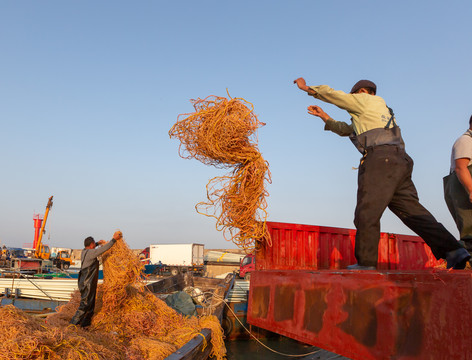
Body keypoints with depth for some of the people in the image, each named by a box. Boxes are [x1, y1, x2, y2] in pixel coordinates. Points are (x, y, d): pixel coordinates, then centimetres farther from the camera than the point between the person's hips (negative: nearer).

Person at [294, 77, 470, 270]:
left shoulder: (365, 100, 12)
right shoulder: (379, 110, 38)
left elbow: (332, 94, 13)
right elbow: (346, 130, 42)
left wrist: (306, 87, 27)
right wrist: (324, 116, 41)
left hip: (380, 158, -9)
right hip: (399, 161, 9)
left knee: (367, 212, -9)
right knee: (412, 210, -1)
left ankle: (365, 262, -11)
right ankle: (453, 250, -13)